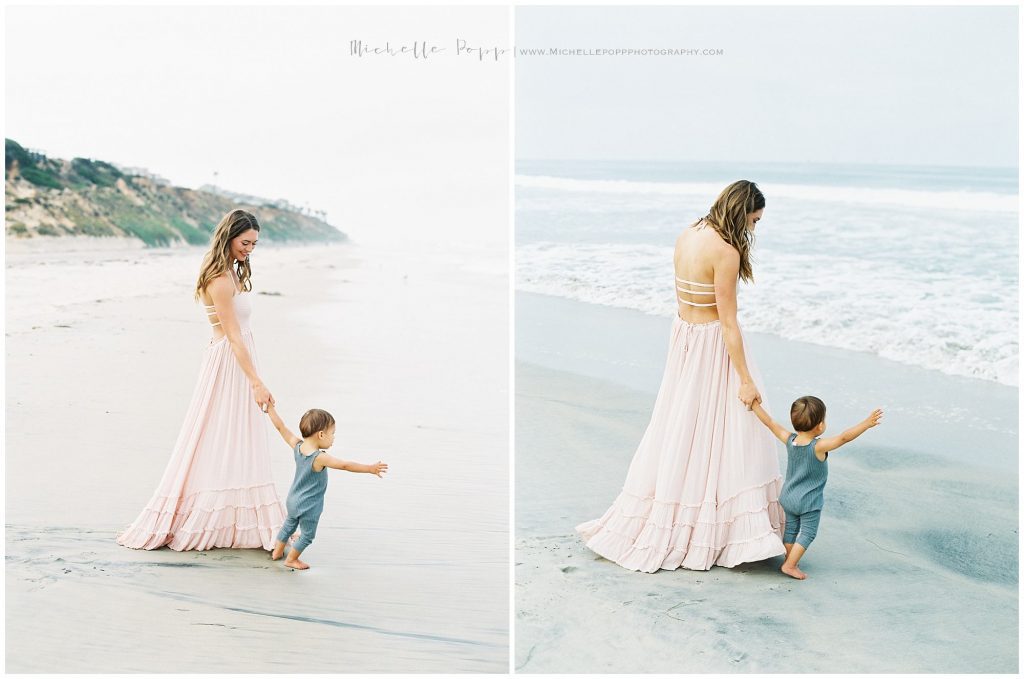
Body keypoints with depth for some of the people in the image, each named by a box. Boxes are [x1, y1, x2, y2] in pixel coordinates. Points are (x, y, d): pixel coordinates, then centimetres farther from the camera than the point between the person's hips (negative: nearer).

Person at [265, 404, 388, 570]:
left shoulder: (297, 446, -14)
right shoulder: (320, 458, -33)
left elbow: (281, 427, -6)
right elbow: (345, 465, -33)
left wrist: (271, 408, 4)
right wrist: (371, 469, -28)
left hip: (293, 500, 7)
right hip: (309, 507, -7)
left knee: (289, 525, 31)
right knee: (307, 535, 17)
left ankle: (277, 551, 46)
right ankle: (291, 560, 31)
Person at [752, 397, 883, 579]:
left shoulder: (790, 440, -12)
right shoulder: (819, 447, -27)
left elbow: (770, 423, -6)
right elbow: (844, 437, -35)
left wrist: (754, 403, 2)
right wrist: (867, 423, -36)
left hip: (788, 498, 6)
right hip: (809, 502, -6)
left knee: (791, 529, 20)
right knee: (807, 533, 8)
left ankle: (789, 560, 33)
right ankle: (790, 565, 8)